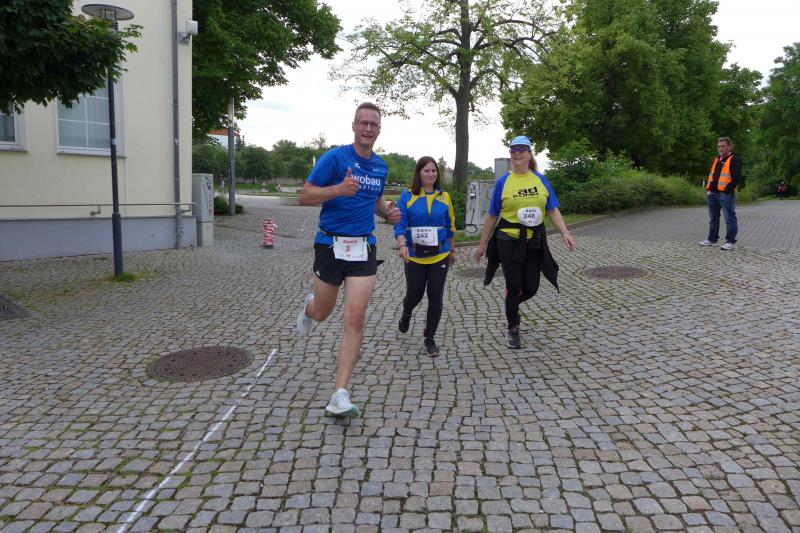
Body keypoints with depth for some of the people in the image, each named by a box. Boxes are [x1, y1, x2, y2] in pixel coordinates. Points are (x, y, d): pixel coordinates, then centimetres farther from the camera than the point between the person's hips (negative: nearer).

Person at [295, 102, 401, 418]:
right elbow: (305, 195, -10)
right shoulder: (334, 157, -8)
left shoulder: (381, 166, 11)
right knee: (322, 313, 13)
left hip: (364, 248, 3)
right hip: (331, 245, -3)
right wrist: (339, 189, -26)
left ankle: (340, 395, -5)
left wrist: (388, 213, 5)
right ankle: (308, 307, 55)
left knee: (355, 318, -10)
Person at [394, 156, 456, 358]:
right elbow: (400, 224, -10)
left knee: (436, 296, 1)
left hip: (439, 255, 2)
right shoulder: (407, 196, -5)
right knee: (415, 294, 7)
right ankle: (406, 313, 45)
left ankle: (429, 338, 16)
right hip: (414, 256, -2)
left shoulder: (444, 197, 4)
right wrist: (402, 245, -27)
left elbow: (450, 225, 12)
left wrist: (452, 251, 17)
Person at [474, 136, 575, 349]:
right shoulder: (503, 181, -3)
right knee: (514, 286, 4)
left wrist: (565, 232, -12)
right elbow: (492, 215, 2)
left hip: (534, 242, 3)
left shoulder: (541, 180, 4)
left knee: (531, 288, 6)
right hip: (509, 241, -2)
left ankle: (511, 305, 41)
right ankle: (513, 329, 25)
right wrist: (482, 244, 4)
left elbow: (553, 210, 4)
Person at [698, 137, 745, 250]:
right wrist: (708, 188, 13)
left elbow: (737, 178, -11)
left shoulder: (734, 160, -4)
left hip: (726, 195, -8)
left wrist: (727, 190, -16)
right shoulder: (716, 160, 19)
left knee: (729, 219, -4)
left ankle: (730, 241, 1)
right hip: (713, 194, 8)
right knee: (713, 218, 15)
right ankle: (712, 239, 24)